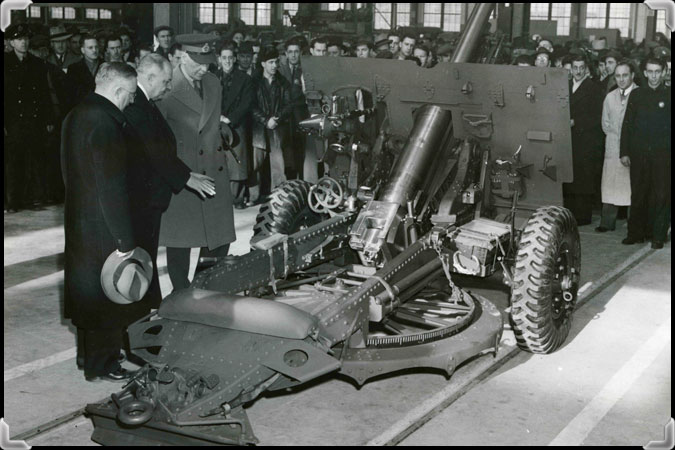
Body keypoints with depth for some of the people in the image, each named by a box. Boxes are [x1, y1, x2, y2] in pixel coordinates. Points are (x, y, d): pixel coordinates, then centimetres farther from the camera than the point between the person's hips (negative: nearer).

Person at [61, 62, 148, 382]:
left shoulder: (76, 116, 7)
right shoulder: (104, 123, -23)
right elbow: (112, 187, -24)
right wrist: (124, 240, -20)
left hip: (78, 220, 10)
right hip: (102, 227, -10)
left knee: (87, 289, 20)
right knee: (107, 293, 4)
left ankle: (88, 353, 35)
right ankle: (101, 364, 16)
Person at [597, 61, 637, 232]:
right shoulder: (610, 97, 13)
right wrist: (617, 135, 5)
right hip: (613, 147, 5)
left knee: (633, 187, -3)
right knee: (610, 185, 4)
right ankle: (607, 223, 10)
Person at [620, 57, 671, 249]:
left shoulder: (668, 95, 3)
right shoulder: (637, 95, 10)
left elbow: (669, 126, 2)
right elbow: (627, 124, 10)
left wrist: (667, 150, -7)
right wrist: (624, 152, 4)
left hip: (662, 154, -2)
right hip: (639, 154, 2)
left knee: (661, 196, -1)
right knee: (638, 195, 5)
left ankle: (658, 236, 7)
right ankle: (636, 233, 15)